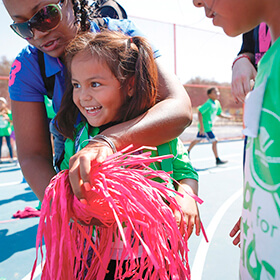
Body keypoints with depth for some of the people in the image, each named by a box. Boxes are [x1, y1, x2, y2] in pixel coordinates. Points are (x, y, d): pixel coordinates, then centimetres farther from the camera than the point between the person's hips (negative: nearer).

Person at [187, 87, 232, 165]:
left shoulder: (217, 103, 6)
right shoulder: (208, 104, -21)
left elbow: (219, 114, 19)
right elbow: (199, 113, -27)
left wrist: (228, 117, 3)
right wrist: (202, 126, -28)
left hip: (208, 126, 10)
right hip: (205, 126, -9)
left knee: (198, 140, 21)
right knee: (214, 141, -6)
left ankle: (187, 152, 37)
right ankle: (217, 160, 5)